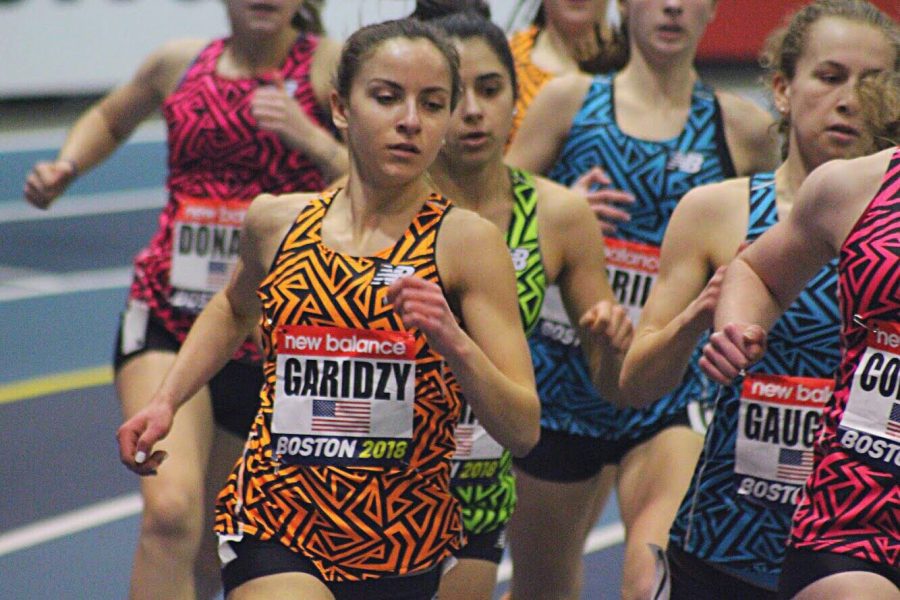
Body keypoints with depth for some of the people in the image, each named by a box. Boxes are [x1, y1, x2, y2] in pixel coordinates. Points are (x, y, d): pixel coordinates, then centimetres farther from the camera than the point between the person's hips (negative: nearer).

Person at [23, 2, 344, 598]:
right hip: (166, 320, 0)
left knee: (208, 551, 14)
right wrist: (65, 167, 7)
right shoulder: (181, 63, 3)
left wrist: (311, 138, -30)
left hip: (268, 339, 0)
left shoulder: (329, 66, -7)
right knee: (171, 510, -24)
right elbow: (110, 118, 25)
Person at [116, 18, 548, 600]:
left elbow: (522, 431, -12)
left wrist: (453, 342, -27)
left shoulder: (466, 239, -8)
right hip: (272, 524, 0)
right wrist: (165, 402, 16)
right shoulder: (275, 222, 1)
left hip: (404, 546, 0)